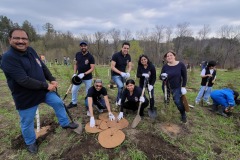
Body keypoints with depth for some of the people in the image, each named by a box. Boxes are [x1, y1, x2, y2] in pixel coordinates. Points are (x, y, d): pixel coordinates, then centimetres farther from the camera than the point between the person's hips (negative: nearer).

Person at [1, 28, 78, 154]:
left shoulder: (31, 50, 0)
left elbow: (43, 67, 7)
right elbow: (24, 80, -30)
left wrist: (52, 80, -4)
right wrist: (46, 85, -24)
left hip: (43, 90, 7)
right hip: (26, 97, -6)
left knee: (59, 103, 14)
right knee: (27, 122, 13)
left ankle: (65, 123, 37)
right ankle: (30, 142, 41)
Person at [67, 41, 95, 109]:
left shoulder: (90, 56, -14)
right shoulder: (77, 54, -1)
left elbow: (92, 68, -16)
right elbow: (76, 64, 11)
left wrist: (84, 74, -27)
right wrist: (74, 73, 0)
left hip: (88, 78, -4)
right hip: (78, 76, 5)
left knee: (88, 91, 5)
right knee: (74, 90, 10)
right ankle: (74, 103, 32)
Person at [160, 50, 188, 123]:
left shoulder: (181, 64, -13)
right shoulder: (165, 66, -11)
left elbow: (184, 76, -6)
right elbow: (160, 77, -10)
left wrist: (183, 87, -9)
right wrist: (163, 77, -34)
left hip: (177, 87, -2)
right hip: (167, 86, 2)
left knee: (177, 101, -5)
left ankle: (183, 114, 19)